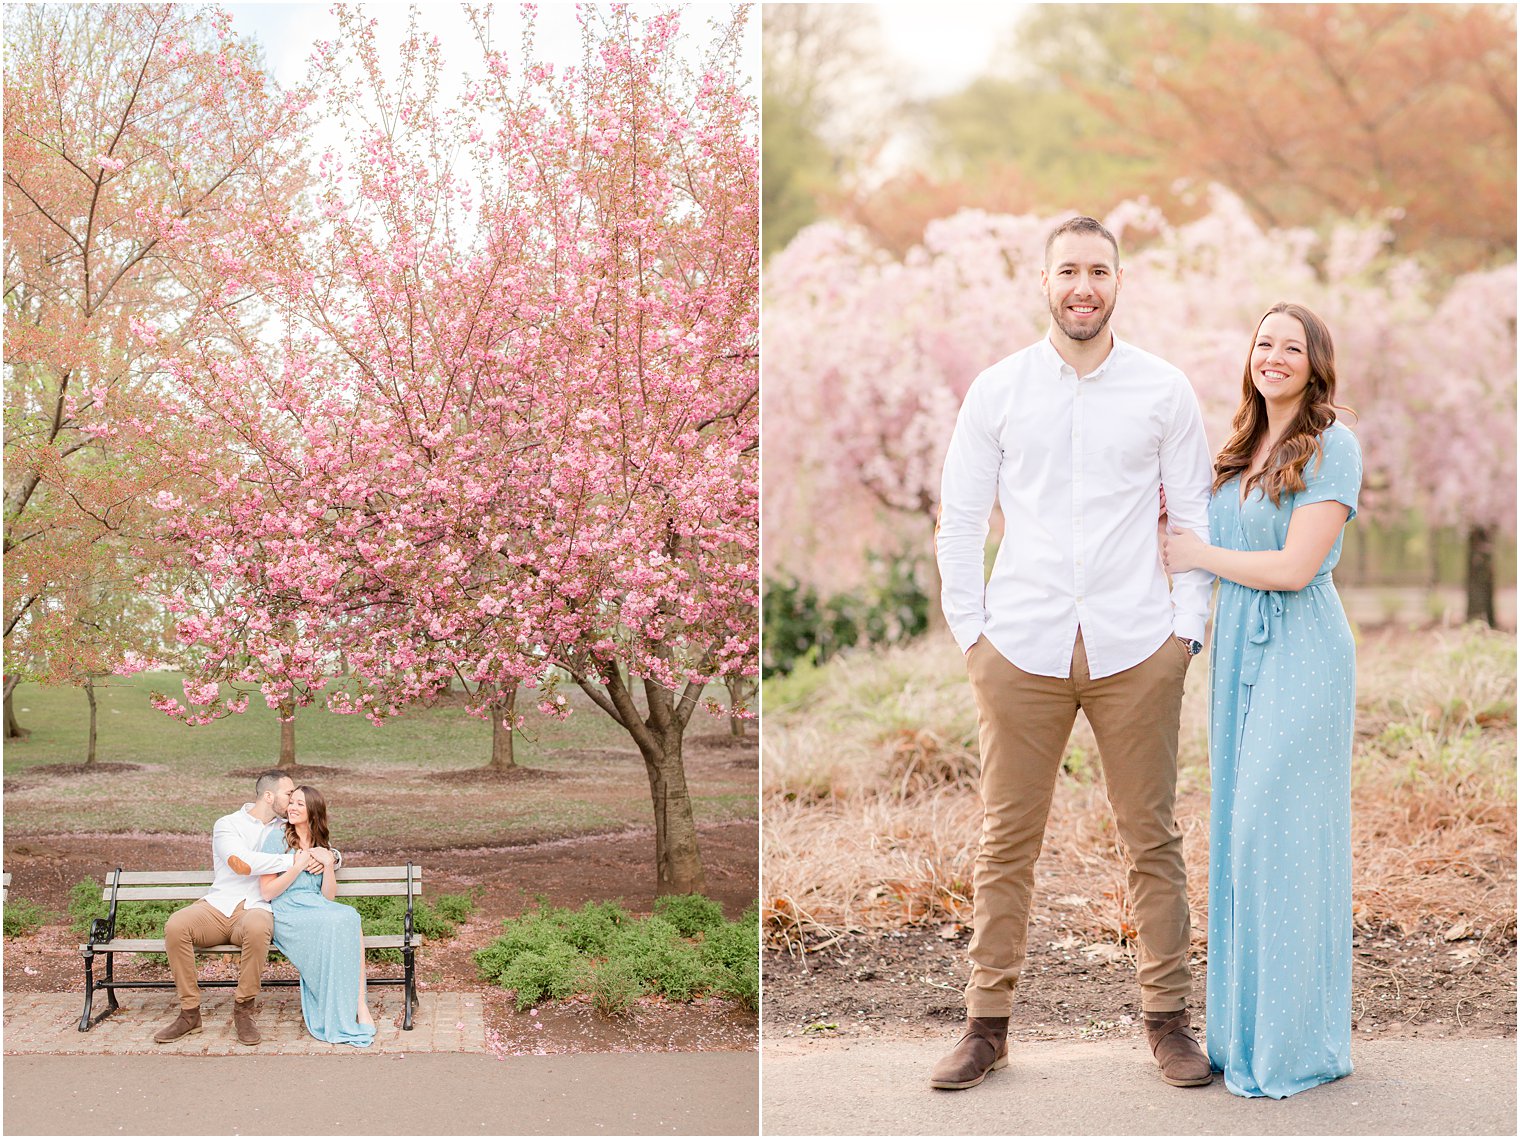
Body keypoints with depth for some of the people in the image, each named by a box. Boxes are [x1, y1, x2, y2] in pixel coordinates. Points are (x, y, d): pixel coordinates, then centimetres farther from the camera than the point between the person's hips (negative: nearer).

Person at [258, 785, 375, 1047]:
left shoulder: (322, 846, 19)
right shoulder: (277, 839, 2)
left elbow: (329, 896, 12)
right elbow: (267, 892, -4)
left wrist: (329, 863, -3)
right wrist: (298, 866, -10)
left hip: (318, 908, 4)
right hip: (287, 913, -4)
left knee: (350, 917, -31)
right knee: (335, 923, -33)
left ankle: (359, 1004, -36)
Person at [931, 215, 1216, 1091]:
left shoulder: (1165, 391, 5)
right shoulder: (998, 389, 6)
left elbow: (1195, 516, 8)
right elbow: (960, 519, 8)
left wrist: (1188, 626, 0)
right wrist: (970, 631, 2)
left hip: (1136, 648, 0)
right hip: (1022, 648, 0)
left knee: (1153, 837, 4)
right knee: (1007, 840, 3)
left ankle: (1169, 1018, 15)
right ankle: (988, 1025, 11)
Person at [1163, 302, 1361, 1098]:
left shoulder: (1332, 447, -8)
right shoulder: (1243, 451, 15)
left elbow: (1295, 567, -15)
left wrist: (1196, 555, -5)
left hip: (1301, 653, -8)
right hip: (1237, 651, 8)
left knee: (1282, 832, -7)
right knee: (1238, 833, 8)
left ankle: (1297, 1043, 2)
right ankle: (1246, 1028, 17)